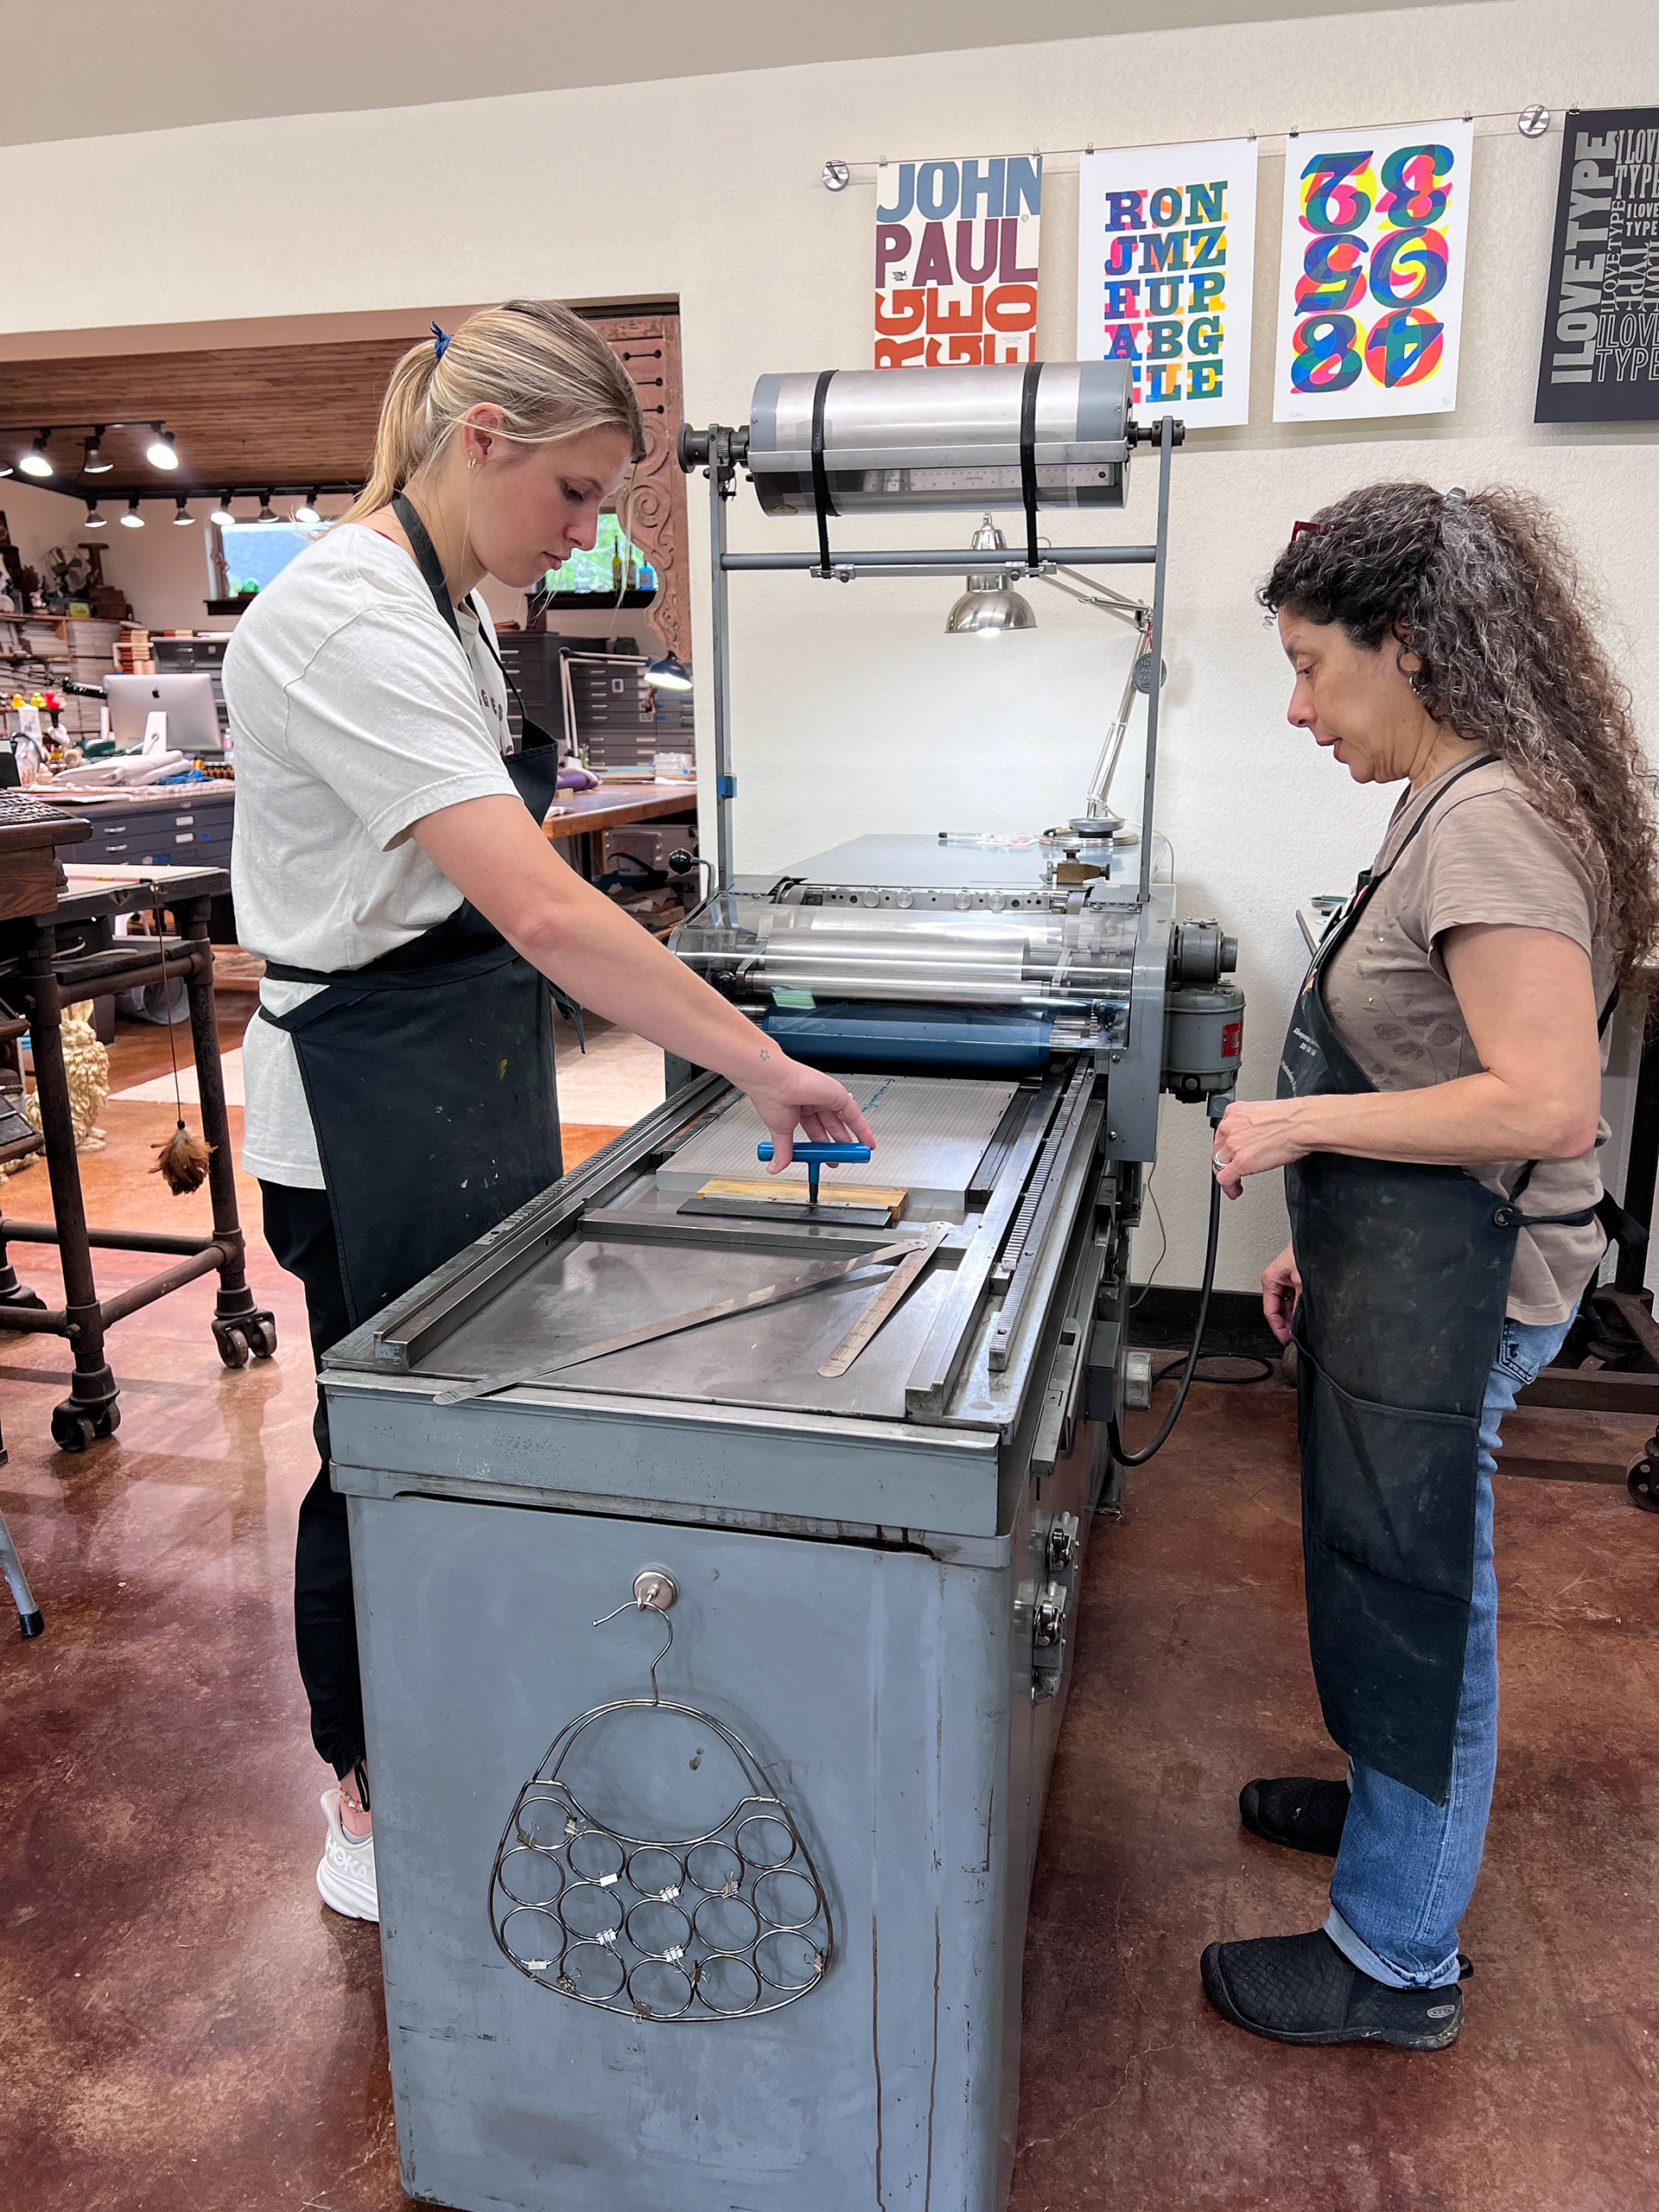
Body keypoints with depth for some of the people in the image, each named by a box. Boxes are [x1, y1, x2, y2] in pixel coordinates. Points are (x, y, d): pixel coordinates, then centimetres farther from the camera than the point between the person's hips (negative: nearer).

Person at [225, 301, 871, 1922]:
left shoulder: (441, 609, 10)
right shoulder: (344, 620, -22)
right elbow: (542, 911, -32)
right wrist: (763, 1068, -28)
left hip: (473, 1084, 9)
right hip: (372, 1108, -9)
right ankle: (369, 1810, 30)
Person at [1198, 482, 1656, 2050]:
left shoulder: (1493, 823, -21)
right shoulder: (1451, 806, 10)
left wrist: (1303, 1119, -21)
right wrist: (1322, 1233, 17)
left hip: (1453, 1284, -10)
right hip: (1402, 1267, 10)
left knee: (1411, 1592, 5)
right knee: (1382, 1572, 25)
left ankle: (1395, 1961, 25)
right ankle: (1392, 1798, 49)